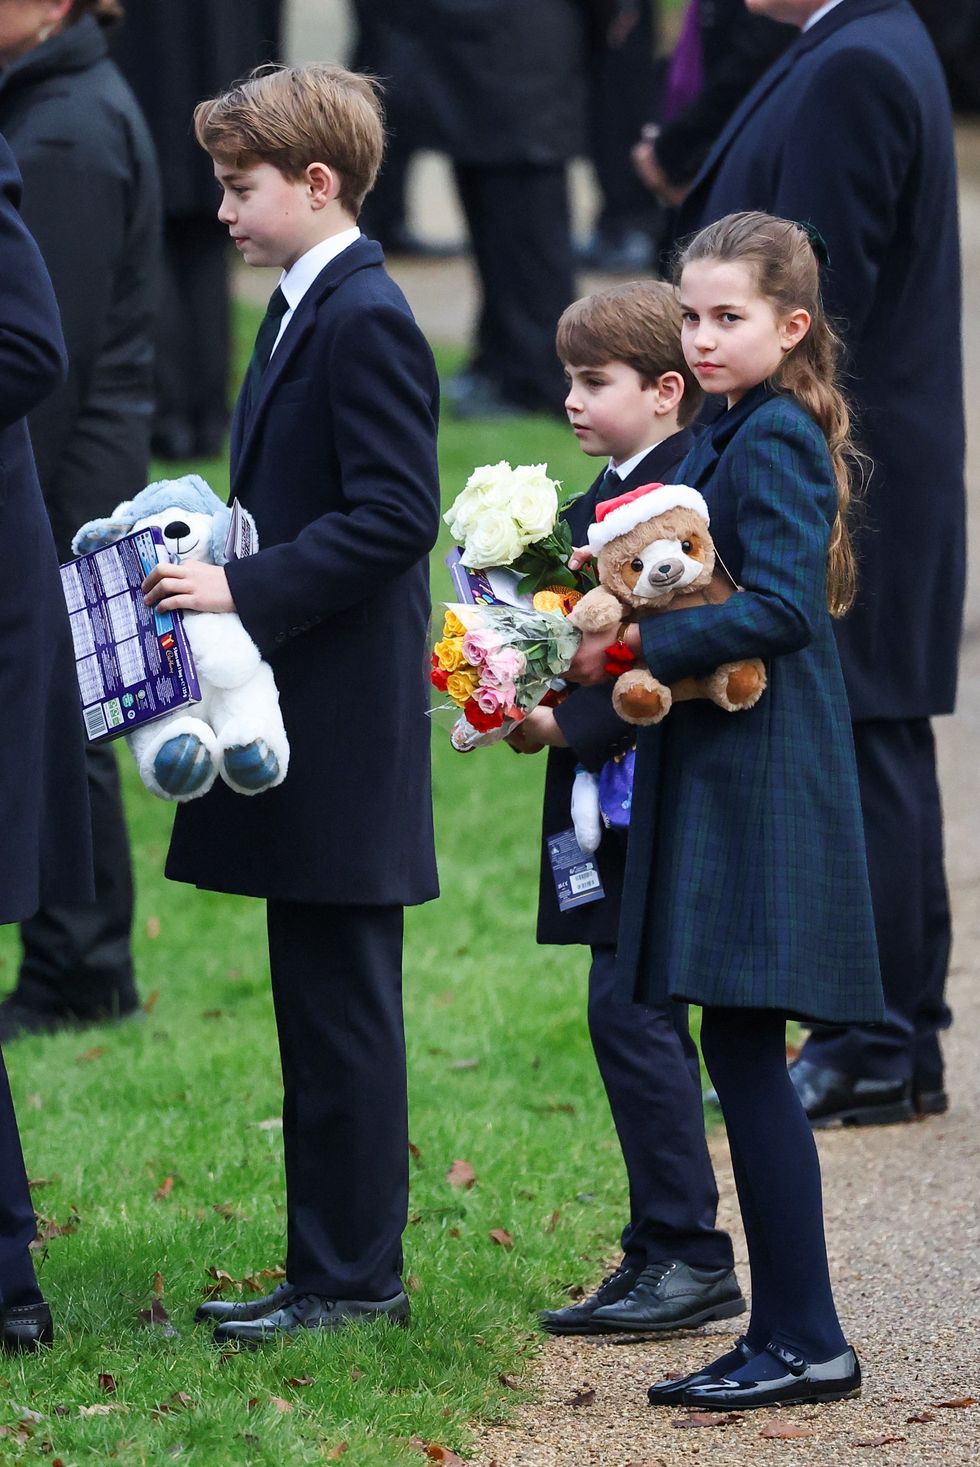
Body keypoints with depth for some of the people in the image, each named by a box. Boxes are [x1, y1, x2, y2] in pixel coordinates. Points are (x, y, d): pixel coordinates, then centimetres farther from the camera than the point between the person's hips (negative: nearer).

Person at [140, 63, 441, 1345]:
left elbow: (395, 516, -21)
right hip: (300, 727, 10)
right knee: (319, 1010, 13)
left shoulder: (367, 323, -15)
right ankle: (333, 1267, 19)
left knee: (342, 1010, -4)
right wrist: (219, 575, 9)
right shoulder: (305, 313, 16)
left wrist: (245, 591, -22)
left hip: (343, 732, -10)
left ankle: (352, 1276, 1)